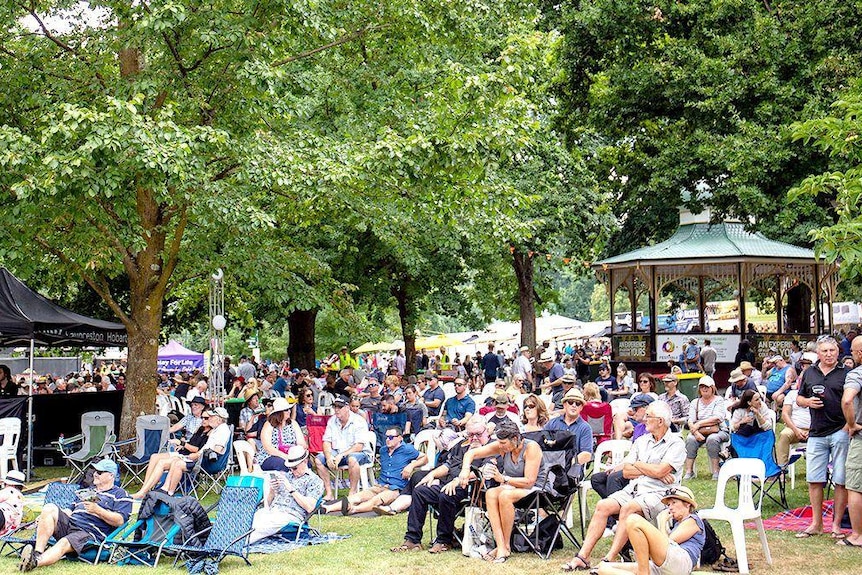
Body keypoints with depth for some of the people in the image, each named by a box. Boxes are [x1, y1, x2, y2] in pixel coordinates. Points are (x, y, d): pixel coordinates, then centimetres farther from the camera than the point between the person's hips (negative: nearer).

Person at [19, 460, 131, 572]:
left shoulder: (120, 494, 9)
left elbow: (119, 521, -6)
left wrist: (97, 510, -17)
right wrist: (43, 517, 16)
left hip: (90, 534, -7)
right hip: (69, 524, 7)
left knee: (64, 544, -36)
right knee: (49, 508, -20)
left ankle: (36, 561, -64)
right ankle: (37, 553, -34)